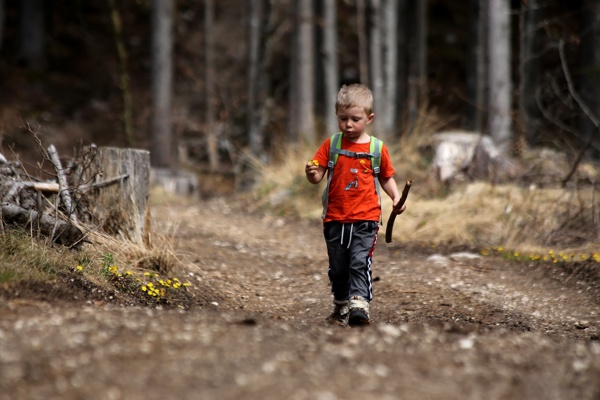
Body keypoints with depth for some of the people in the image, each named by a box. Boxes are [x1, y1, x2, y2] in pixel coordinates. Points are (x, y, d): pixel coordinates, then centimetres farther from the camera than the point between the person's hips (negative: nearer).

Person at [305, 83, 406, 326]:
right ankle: (341, 307, 29)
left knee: (360, 262, -17)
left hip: (365, 218, -2)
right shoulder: (331, 146, 2)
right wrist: (312, 174, -25)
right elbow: (317, 176, -2)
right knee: (338, 267, 12)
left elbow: (386, 178, 12)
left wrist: (396, 197, -4)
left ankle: (359, 304, -24)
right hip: (335, 219, 2)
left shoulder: (377, 149, 0)